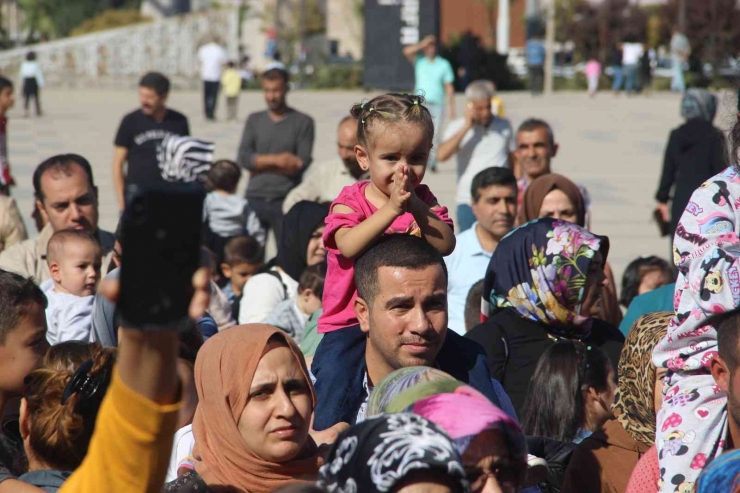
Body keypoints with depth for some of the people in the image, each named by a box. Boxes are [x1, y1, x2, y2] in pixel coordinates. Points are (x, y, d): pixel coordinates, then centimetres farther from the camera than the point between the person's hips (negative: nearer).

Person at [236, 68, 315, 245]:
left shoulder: (303, 122, 2)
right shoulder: (254, 120, 12)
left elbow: (301, 164, -7)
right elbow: (243, 158, 0)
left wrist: (261, 163, -5)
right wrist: (276, 159, -11)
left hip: (286, 201, -3)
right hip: (255, 199, 3)